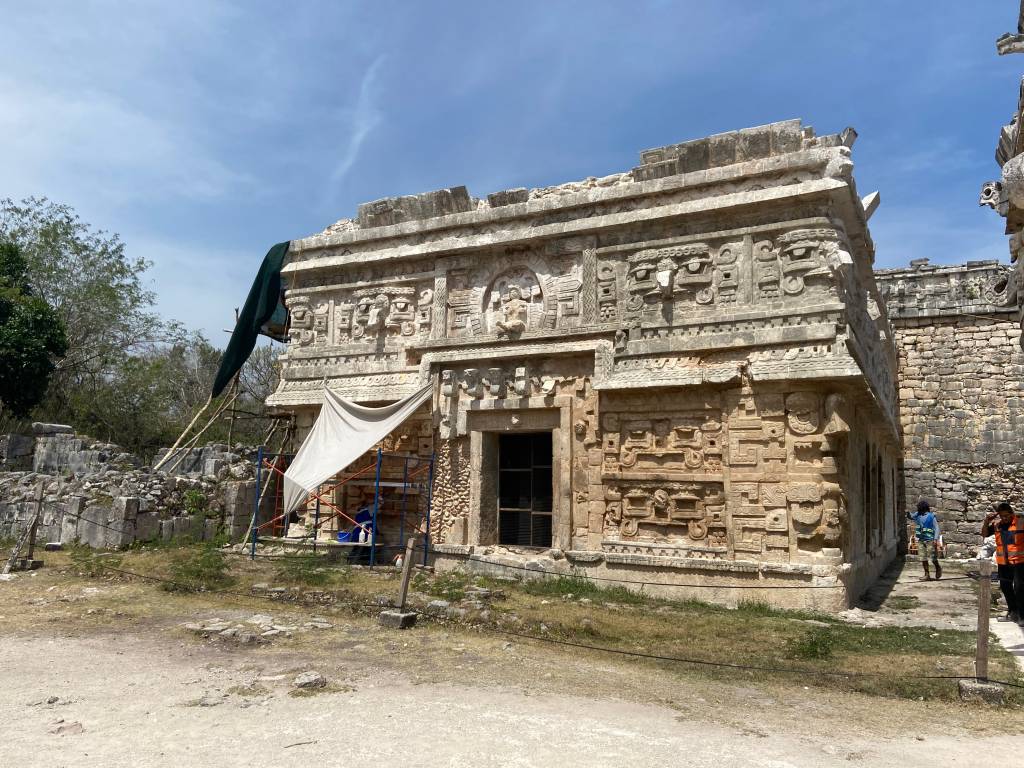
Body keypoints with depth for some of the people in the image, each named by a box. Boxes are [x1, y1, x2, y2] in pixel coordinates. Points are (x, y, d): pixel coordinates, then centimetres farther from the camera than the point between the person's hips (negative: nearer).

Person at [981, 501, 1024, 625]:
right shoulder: (996, 524, 3)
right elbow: (984, 534, 7)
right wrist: (987, 521, -7)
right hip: (1003, 562, 6)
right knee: (1005, 587, 14)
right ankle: (1013, 612, 28)